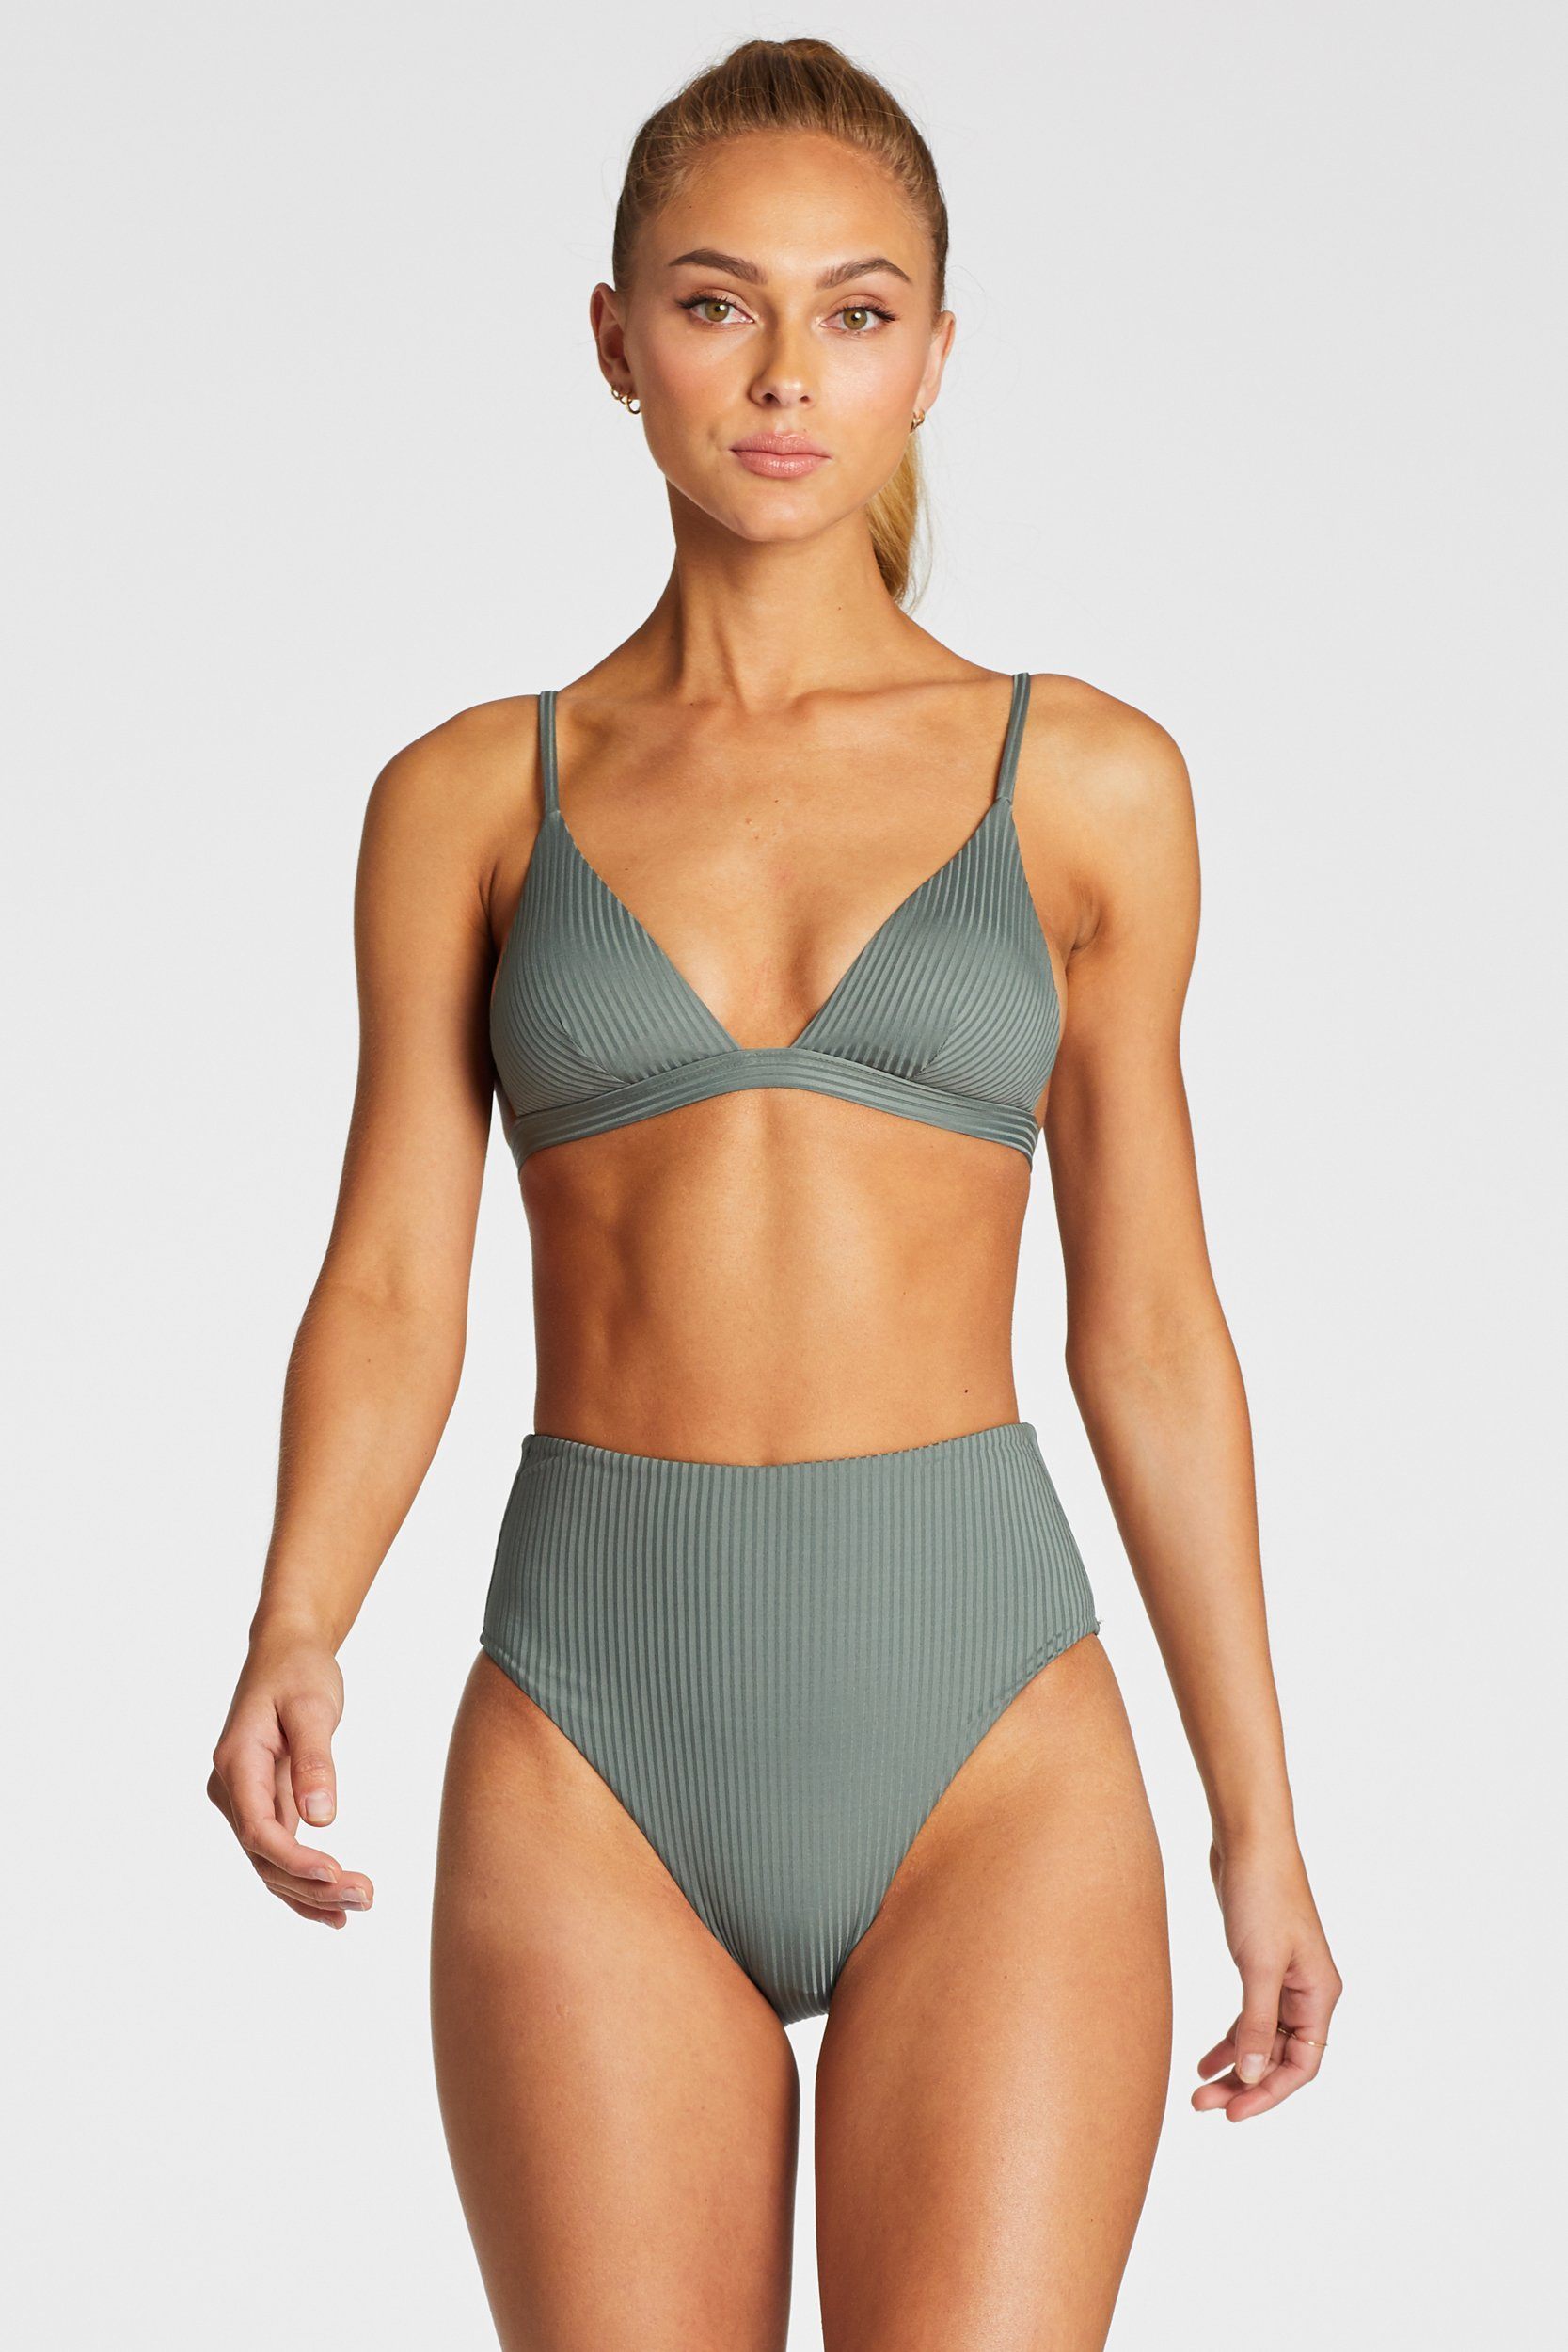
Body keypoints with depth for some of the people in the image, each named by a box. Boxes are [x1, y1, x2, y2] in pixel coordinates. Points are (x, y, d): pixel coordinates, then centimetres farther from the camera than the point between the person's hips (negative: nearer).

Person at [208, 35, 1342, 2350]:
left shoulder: (1087, 782, 5)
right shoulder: (472, 799, 7)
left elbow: (1147, 1321, 8)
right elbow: (392, 1294, 3)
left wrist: (1260, 1814, 8)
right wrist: (293, 1644, -16)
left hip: (984, 1731, -1)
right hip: (592, 1744, 1)